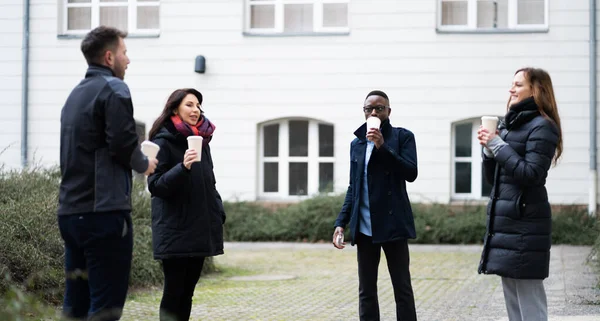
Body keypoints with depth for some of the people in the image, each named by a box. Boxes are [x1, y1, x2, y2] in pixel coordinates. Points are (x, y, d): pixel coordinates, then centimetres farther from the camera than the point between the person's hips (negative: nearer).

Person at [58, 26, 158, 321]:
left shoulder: (76, 94, 18)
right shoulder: (114, 89, -7)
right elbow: (123, 144, -16)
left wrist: (135, 161, 16)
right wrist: (144, 164, 4)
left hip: (70, 211, 8)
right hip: (104, 211, -8)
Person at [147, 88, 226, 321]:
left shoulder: (201, 140, 12)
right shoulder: (164, 141, -7)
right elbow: (155, 185, -13)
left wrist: (218, 214, 9)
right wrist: (183, 167, -27)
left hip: (199, 229, 7)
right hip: (175, 230, -7)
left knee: (188, 290, 9)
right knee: (174, 292, -5)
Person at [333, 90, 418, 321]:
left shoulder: (402, 136, 3)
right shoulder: (357, 143, 14)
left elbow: (411, 173, -11)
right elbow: (353, 187, 16)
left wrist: (382, 147, -17)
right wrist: (341, 222, 7)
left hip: (392, 224, -4)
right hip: (364, 227, 4)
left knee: (402, 289, -2)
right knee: (366, 292, 5)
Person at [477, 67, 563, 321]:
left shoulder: (542, 126, -9)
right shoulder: (509, 125, 18)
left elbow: (531, 174, -19)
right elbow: (493, 178, 18)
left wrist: (498, 145, -14)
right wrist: (489, 148, 1)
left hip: (525, 224, -9)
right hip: (505, 221, 9)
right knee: (512, 300, 12)